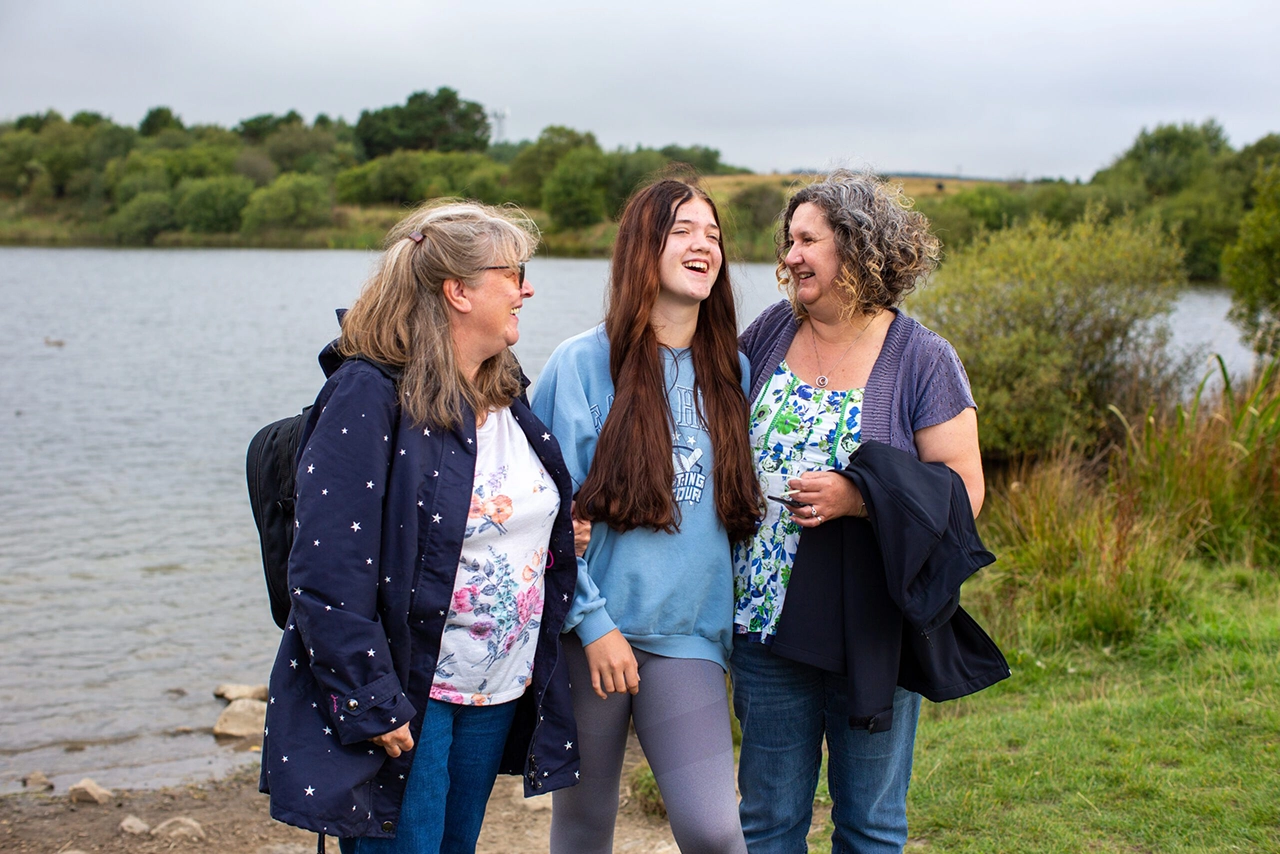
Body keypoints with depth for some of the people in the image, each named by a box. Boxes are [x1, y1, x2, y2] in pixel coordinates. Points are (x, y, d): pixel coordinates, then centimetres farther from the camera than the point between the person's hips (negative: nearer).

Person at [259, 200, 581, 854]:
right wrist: (372, 706, -21)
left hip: (498, 700, 8)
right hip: (404, 703, -8)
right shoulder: (369, 397, -16)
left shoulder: (504, 400, 9)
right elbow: (327, 574, -20)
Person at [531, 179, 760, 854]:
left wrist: (737, 621, 9)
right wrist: (592, 621, -11)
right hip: (588, 633, -2)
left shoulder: (731, 372, 8)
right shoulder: (584, 362, -5)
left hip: (688, 632, 2)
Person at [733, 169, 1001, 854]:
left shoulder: (922, 360, -8)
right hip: (765, 620, 4)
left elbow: (964, 493, -11)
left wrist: (856, 497, -23)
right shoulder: (769, 332, 4)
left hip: (870, 633, -3)